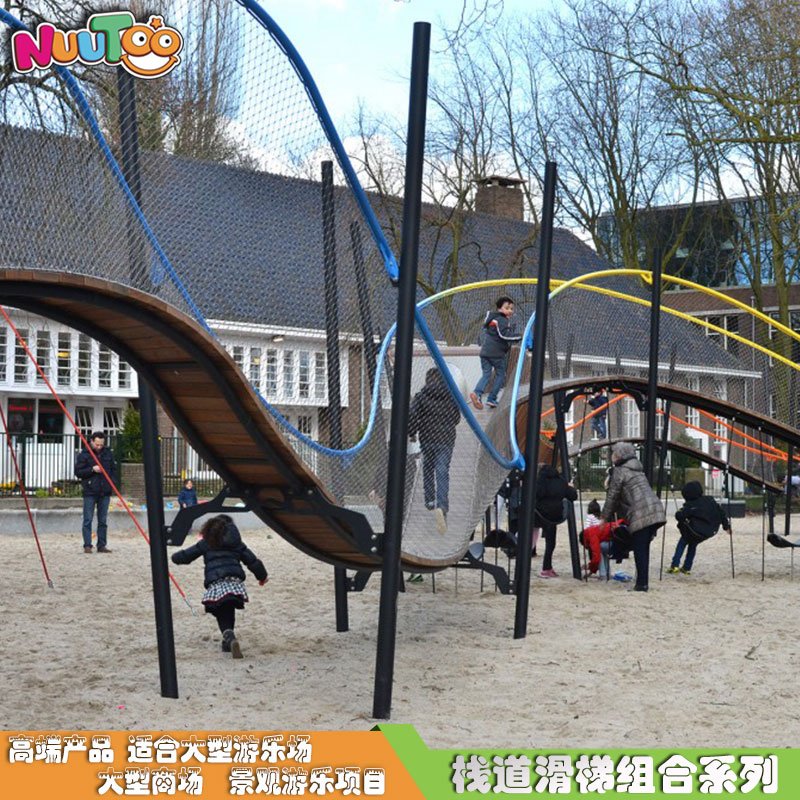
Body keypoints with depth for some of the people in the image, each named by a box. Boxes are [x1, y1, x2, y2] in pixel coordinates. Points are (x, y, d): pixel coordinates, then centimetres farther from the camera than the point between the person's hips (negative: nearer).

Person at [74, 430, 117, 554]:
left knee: (103, 520, 7)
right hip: (90, 492, -3)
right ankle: (87, 545, 0)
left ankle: (102, 545, 12)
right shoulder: (84, 455, -2)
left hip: (105, 492, 3)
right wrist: (92, 469, -17)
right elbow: (78, 472, -5)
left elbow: (114, 469, 18)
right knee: (88, 520, -3)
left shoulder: (108, 454, 9)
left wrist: (113, 483, 3)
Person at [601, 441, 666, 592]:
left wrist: (605, 518, 12)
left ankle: (641, 584, -6)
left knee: (640, 550, -4)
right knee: (644, 549, 12)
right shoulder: (637, 470, 26)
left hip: (641, 514, -8)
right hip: (656, 511, 8)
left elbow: (612, 496, 3)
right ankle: (643, 582, 14)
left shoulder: (619, 471, 1)